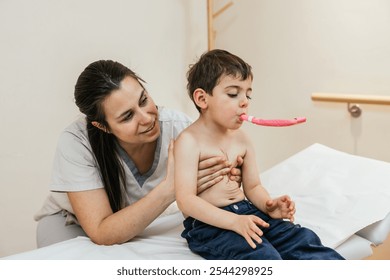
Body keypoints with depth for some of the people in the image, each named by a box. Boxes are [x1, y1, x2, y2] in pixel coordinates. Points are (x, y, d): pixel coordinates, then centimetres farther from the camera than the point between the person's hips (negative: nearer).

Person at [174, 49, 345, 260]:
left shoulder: (242, 139, 10)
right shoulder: (190, 141, -12)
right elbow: (186, 199, -19)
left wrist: (268, 204, -7)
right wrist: (234, 221, -28)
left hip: (246, 212, 8)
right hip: (208, 223, -7)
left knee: (301, 239, -10)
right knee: (263, 255, -29)